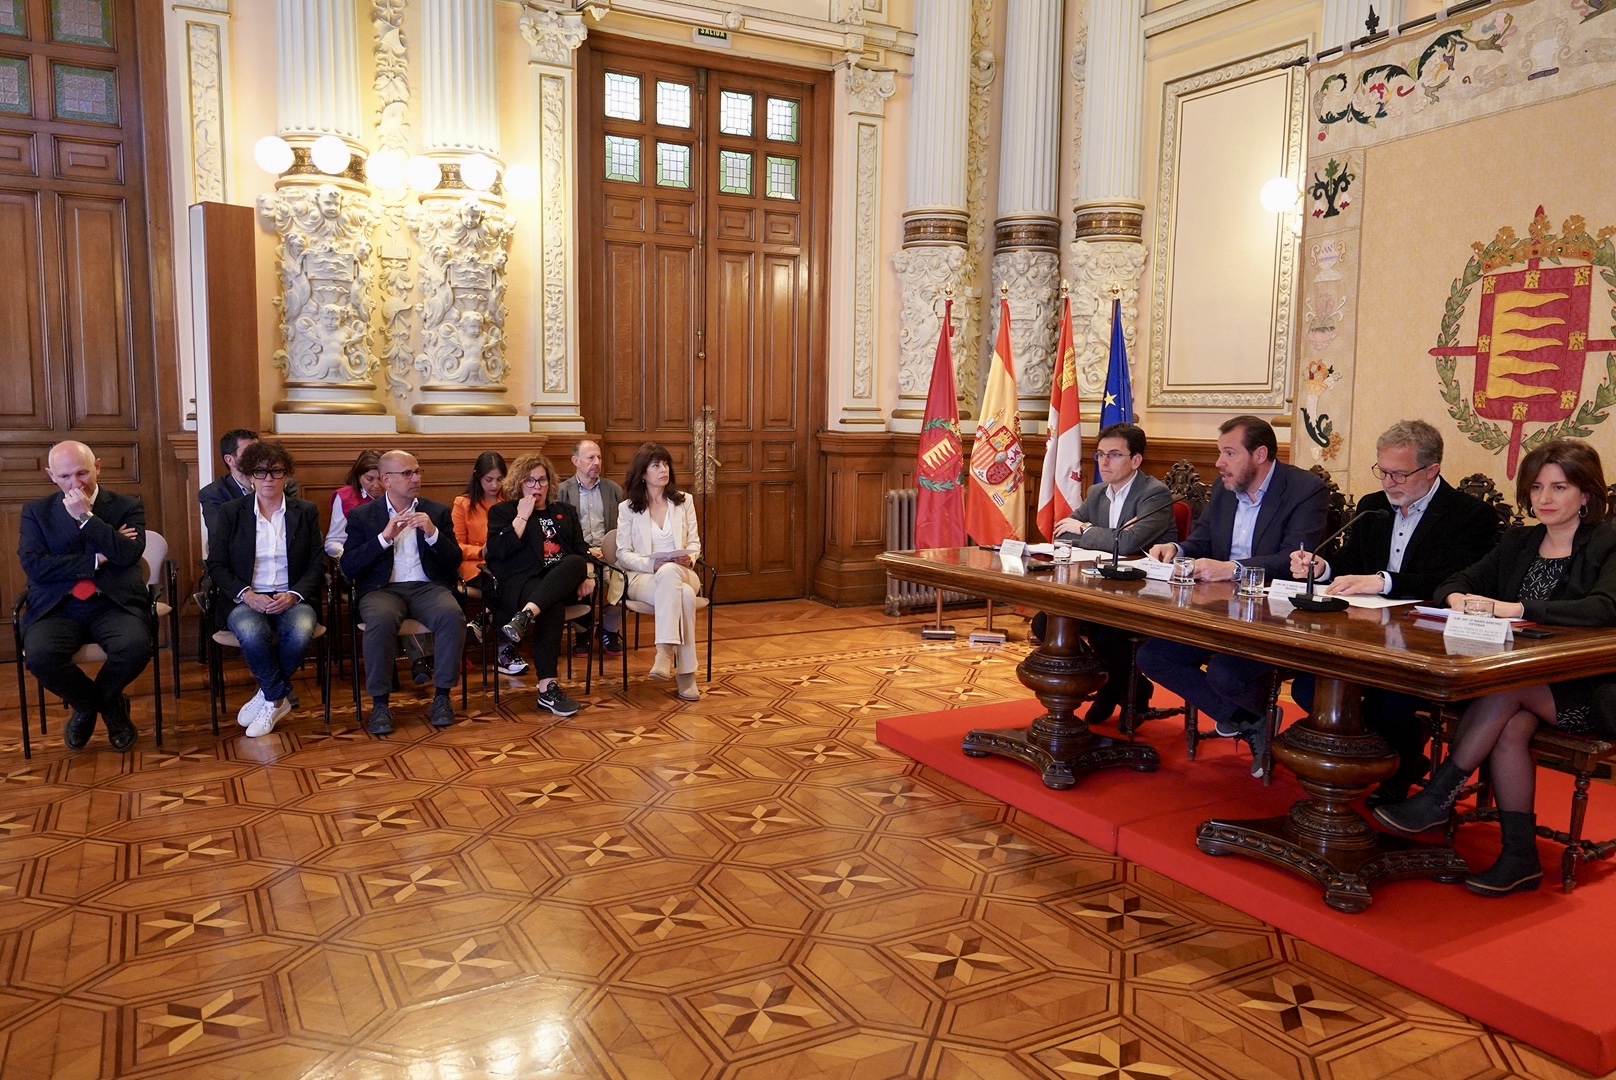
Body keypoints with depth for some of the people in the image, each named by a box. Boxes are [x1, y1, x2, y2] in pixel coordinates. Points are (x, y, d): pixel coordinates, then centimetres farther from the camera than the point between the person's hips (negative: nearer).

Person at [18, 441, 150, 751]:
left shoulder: (127, 506, 7)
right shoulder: (36, 511, 11)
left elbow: (129, 554, -10)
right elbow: (33, 565, -3)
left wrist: (85, 517, -14)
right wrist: (96, 560, -8)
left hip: (114, 602, -1)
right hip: (58, 607, 1)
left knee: (136, 647, -32)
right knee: (39, 655, -29)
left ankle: (101, 699, 4)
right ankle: (87, 703, 5)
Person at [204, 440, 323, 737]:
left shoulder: (306, 512, 7)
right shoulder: (230, 512, 6)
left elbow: (317, 565, 5)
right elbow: (216, 565, 3)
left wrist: (293, 594, -14)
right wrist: (246, 594, -15)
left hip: (292, 598, 0)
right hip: (246, 599, 0)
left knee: (301, 633, -34)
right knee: (252, 634, -35)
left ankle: (269, 697, -7)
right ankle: (280, 697, -9)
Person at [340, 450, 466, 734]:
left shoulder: (437, 511, 14)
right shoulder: (362, 515, 10)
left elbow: (454, 562, 7)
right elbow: (348, 567, 0)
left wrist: (432, 533, -10)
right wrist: (385, 536, -10)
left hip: (428, 586, 1)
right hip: (382, 589, -1)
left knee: (453, 615, -32)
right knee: (381, 620, -36)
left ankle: (442, 696, -17)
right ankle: (380, 703, -21)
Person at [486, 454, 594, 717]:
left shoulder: (565, 511, 29)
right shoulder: (502, 512, 18)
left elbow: (581, 548, 20)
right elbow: (497, 551, 1)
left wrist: (586, 575, -1)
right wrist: (522, 516, 0)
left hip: (563, 583, 3)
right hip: (521, 582, -3)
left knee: (576, 563, -36)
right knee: (553, 606, -39)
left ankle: (526, 615, -54)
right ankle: (547, 688, -47)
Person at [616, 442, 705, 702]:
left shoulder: (684, 501, 13)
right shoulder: (627, 508, 6)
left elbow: (694, 543, 11)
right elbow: (623, 554, 1)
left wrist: (689, 557, -13)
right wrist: (652, 564, -17)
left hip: (681, 574, 2)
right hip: (643, 578, -2)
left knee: (669, 572, -39)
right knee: (682, 595, -37)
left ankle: (665, 652, -43)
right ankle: (685, 675, -38)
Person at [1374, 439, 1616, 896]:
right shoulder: (1519, 542, 14)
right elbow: (1454, 583, 9)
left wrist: (1517, 609, -33)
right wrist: (1458, 598, -16)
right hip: (1521, 682, 4)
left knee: (1505, 690, -32)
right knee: (1511, 727, -28)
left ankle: (1438, 797, -22)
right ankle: (1520, 858, -19)